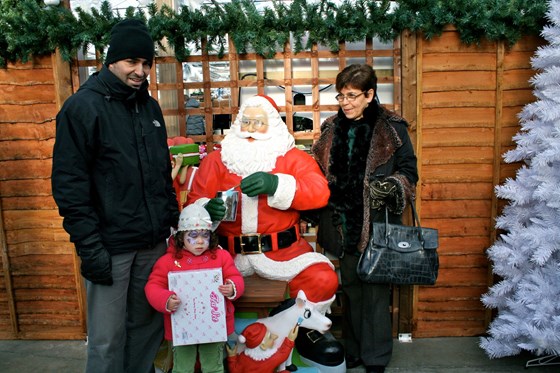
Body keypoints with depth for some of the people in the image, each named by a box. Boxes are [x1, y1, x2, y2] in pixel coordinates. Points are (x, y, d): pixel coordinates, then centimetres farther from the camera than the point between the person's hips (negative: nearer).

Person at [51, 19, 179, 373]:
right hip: (110, 246, -5)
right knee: (108, 339, 4)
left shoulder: (150, 107, 11)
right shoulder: (82, 107, -8)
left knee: (148, 326, 15)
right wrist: (89, 247, -15)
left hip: (154, 243, 6)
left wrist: (174, 218, 12)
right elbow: (69, 185, -11)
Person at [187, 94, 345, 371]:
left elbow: (319, 192, -11)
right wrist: (207, 209, -23)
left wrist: (276, 184, -27)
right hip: (227, 251, 1)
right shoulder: (215, 160, 9)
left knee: (324, 279, -21)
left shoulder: (292, 157, 5)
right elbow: (194, 202, 2)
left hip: (281, 249, 0)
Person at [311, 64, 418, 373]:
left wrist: (389, 186, -20)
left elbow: (409, 173, -2)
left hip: (377, 225, -4)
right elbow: (320, 174, 18)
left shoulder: (391, 128, -4)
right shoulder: (331, 128, 9)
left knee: (375, 291, 5)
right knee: (350, 289, 16)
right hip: (343, 226, 4)